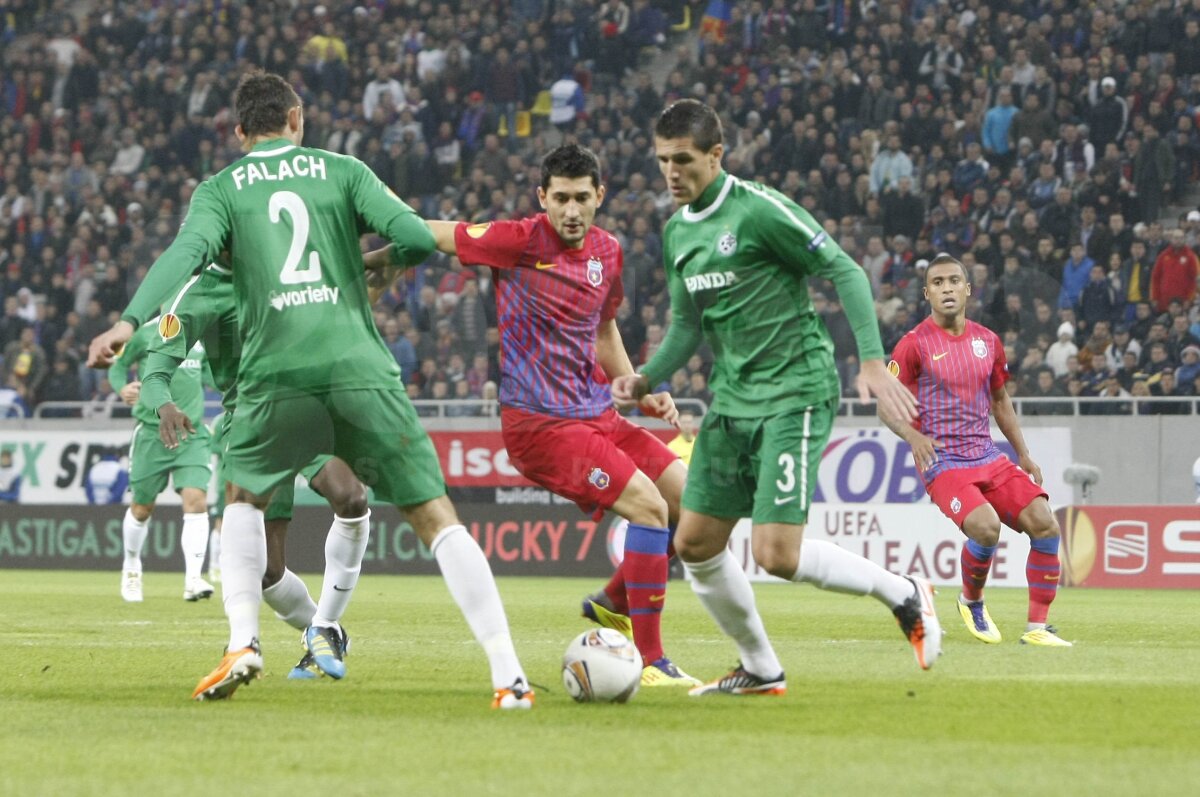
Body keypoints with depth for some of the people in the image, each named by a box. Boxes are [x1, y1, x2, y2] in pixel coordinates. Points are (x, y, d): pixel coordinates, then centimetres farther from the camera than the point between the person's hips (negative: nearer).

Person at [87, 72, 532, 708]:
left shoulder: (220, 189, 13)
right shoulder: (343, 171, 14)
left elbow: (188, 251, -7)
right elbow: (416, 239, 1)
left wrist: (129, 322, -18)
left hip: (275, 373, 1)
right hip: (359, 366, -1)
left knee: (244, 500, 27)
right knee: (435, 518, 4)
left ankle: (242, 644, 7)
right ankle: (508, 674, -7)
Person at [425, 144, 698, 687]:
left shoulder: (607, 252, 9)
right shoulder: (521, 241, -12)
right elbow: (427, 235, -3)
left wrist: (639, 393, 17)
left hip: (598, 414, 8)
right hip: (538, 422, -8)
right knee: (648, 505, -20)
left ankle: (613, 602, 24)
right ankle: (650, 663, -13)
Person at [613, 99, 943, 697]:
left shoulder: (758, 210, -13)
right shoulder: (677, 232, 12)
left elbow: (844, 272, -11)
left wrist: (872, 360, -18)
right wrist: (647, 378, 4)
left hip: (794, 395, -8)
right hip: (731, 401, 8)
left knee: (775, 553, -16)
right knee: (694, 544, 5)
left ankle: (904, 595, 6)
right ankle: (760, 670, 22)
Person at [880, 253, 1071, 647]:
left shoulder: (987, 341, 11)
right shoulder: (915, 344, -5)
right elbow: (886, 406, -3)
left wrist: (1023, 455, 18)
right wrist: (913, 436, -22)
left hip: (988, 457, 6)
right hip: (941, 461, -6)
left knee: (1045, 523, -11)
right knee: (985, 526, -29)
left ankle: (1036, 627, -3)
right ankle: (971, 602, 2)